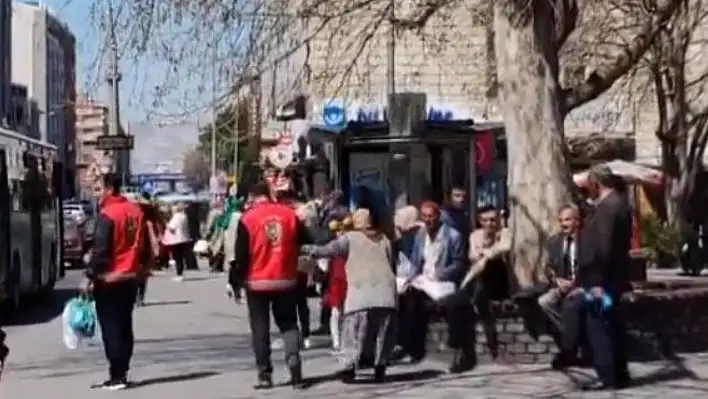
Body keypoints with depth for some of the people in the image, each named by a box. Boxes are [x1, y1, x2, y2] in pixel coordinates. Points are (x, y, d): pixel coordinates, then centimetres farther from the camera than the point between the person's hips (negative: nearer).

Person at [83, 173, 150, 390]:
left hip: (109, 280, -7)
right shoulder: (136, 211, 9)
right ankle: (121, 374, 14)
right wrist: (140, 270, 21)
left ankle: (116, 377, -4)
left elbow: (100, 250, -18)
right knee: (124, 326, 12)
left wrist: (90, 276, -13)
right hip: (130, 278, 7)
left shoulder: (107, 214, -15)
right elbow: (144, 246, 14)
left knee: (111, 328, -2)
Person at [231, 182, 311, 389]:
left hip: (257, 283, -2)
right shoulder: (290, 214, 0)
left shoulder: (247, 219, -7)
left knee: (260, 329, 8)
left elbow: (241, 255, -7)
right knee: (289, 324, 12)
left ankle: (265, 374, 7)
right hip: (286, 281, 2)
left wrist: (235, 281, 1)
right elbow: (306, 243, 6)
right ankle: (295, 369, -5)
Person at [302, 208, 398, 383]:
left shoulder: (350, 238, 7)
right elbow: (393, 265, 19)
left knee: (354, 331, 0)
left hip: (361, 294, -3)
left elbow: (326, 250, 6)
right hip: (386, 293, 4)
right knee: (383, 333, 10)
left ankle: (349, 367, -6)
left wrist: (306, 249, 16)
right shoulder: (384, 240, 20)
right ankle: (380, 367, 6)